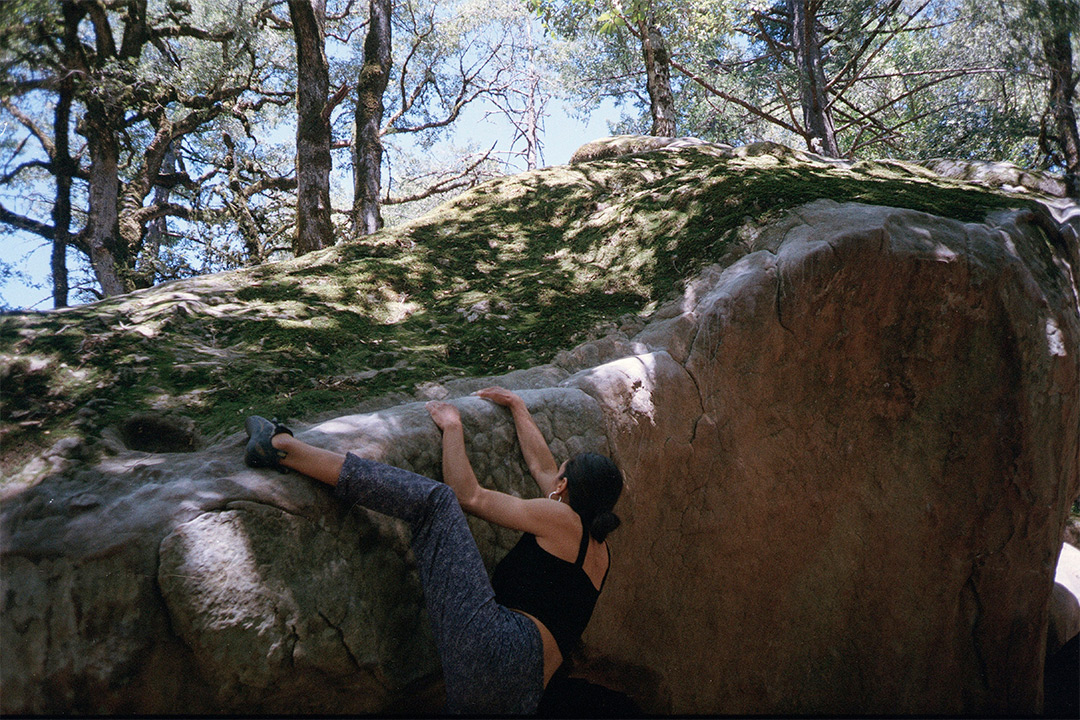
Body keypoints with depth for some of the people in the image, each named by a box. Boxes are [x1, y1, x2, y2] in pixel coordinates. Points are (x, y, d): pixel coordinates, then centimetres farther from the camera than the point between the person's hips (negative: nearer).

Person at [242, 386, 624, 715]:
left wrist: (452, 426, 24)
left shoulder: (560, 518, 9)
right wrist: (518, 408, 53)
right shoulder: (597, 546, 30)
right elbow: (542, 466, 43)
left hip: (497, 648, -8)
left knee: (435, 499, -3)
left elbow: (469, 496, 11)